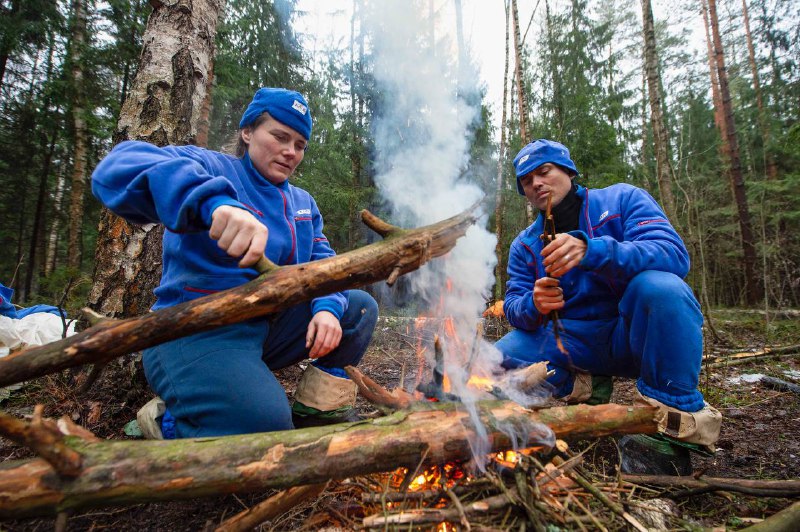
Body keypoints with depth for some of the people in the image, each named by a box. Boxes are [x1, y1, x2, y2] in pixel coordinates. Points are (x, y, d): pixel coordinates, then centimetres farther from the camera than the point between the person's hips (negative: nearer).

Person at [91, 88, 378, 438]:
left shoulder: (303, 203, 15)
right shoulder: (211, 168, -8)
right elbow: (118, 168, -26)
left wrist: (327, 307, -15)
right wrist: (214, 202, -45)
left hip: (272, 326, 7)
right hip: (196, 331, -7)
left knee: (360, 308, 2)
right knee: (263, 423, -31)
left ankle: (320, 399, 14)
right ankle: (168, 421, 1)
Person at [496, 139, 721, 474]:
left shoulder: (622, 200, -6)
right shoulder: (525, 245, 5)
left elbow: (674, 254, -23)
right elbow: (513, 305, -2)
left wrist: (590, 250, -39)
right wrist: (534, 305, -28)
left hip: (634, 335, -3)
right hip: (574, 344, 4)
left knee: (659, 285, -35)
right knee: (501, 357, -18)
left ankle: (674, 423, -18)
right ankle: (585, 388, 9)